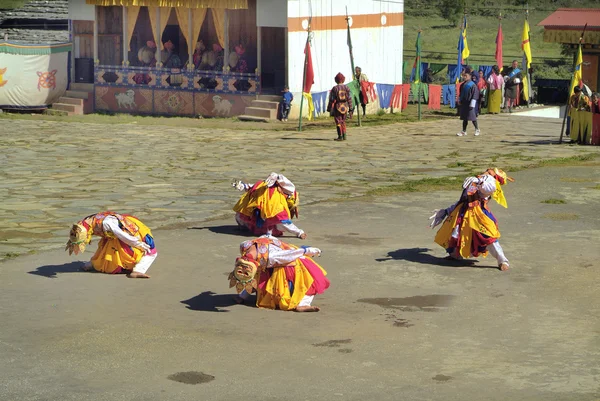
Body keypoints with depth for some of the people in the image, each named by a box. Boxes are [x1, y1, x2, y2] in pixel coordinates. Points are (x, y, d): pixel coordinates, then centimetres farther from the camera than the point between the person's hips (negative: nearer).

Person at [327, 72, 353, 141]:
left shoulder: (334, 89, -9)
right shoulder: (346, 88, -2)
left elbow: (331, 100, -8)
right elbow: (349, 99, -2)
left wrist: (329, 109, 0)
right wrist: (350, 110, 3)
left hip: (337, 107, -3)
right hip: (345, 107, 3)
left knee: (338, 122, 3)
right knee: (343, 122, 17)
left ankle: (340, 136, -2)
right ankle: (344, 136, 14)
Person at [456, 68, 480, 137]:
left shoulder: (473, 85, -12)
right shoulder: (463, 85, 8)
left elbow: (475, 95, -13)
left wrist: (472, 104, -16)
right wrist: (459, 101, 12)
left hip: (470, 104, -6)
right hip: (463, 103, 7)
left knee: (472, 118, 1)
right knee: (464, 118, 10)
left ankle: (477, 130, 15)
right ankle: (464, 131, 15)